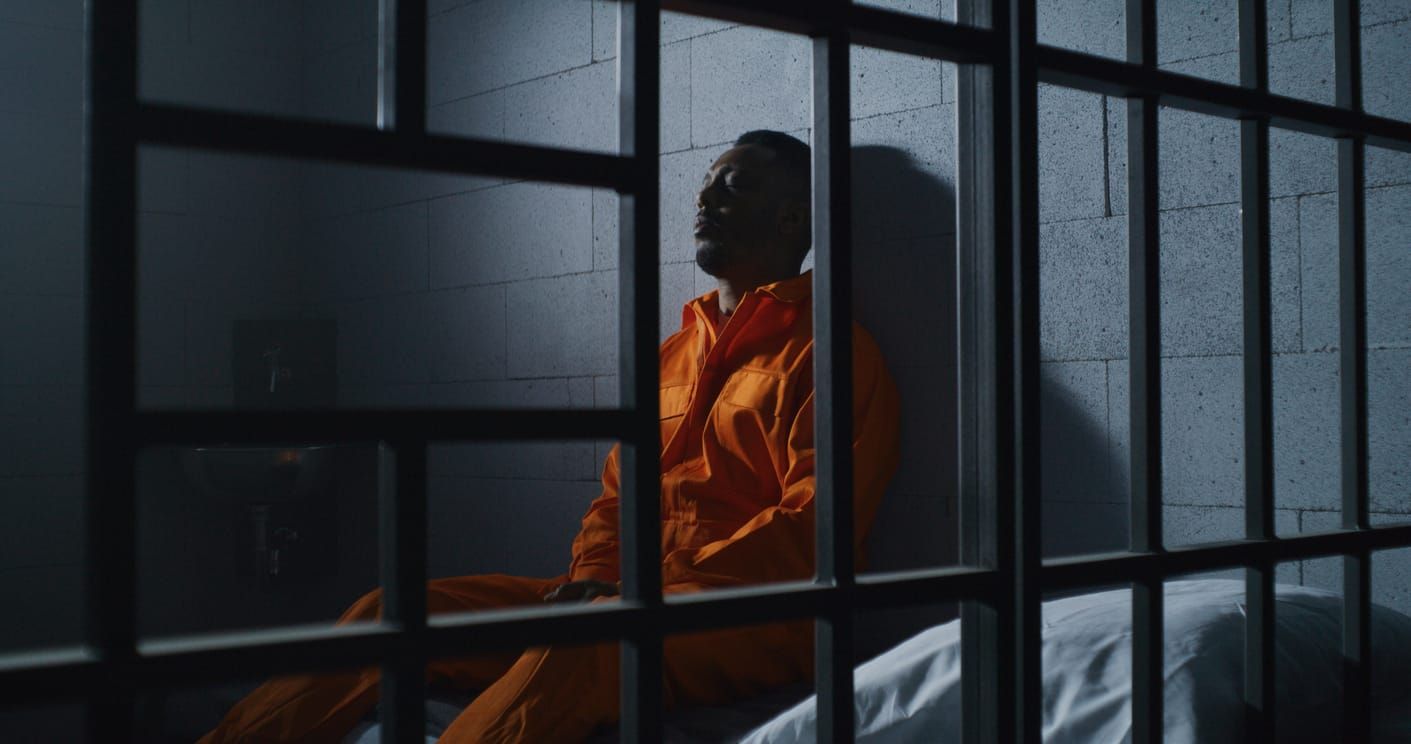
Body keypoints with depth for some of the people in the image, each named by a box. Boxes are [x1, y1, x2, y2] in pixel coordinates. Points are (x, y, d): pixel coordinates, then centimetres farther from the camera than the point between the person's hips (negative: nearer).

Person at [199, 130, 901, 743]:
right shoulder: (673, 352, 24)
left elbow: (811, 526, -11)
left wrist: (661, 587, -16)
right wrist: (594, 575, 1)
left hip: (757, 619, -7)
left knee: (582, 640, -38)